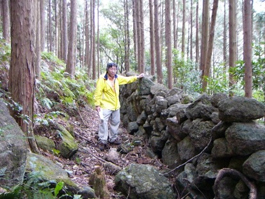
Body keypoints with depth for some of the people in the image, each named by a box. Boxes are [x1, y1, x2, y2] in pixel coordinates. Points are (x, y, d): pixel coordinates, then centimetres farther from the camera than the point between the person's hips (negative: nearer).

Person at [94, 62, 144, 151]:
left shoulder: (117, 78, 4)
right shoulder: (102, 79, -16)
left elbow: (127, 79, 20)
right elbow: (98, 93, -17)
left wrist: (137, 77, 21)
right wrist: (97, 104, -20)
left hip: (116, 105, 7)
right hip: (106, 105, -7)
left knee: (115, 122, 16)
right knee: (104, 122, -9)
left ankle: (113, 138, 32)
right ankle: (102, 141, 1)